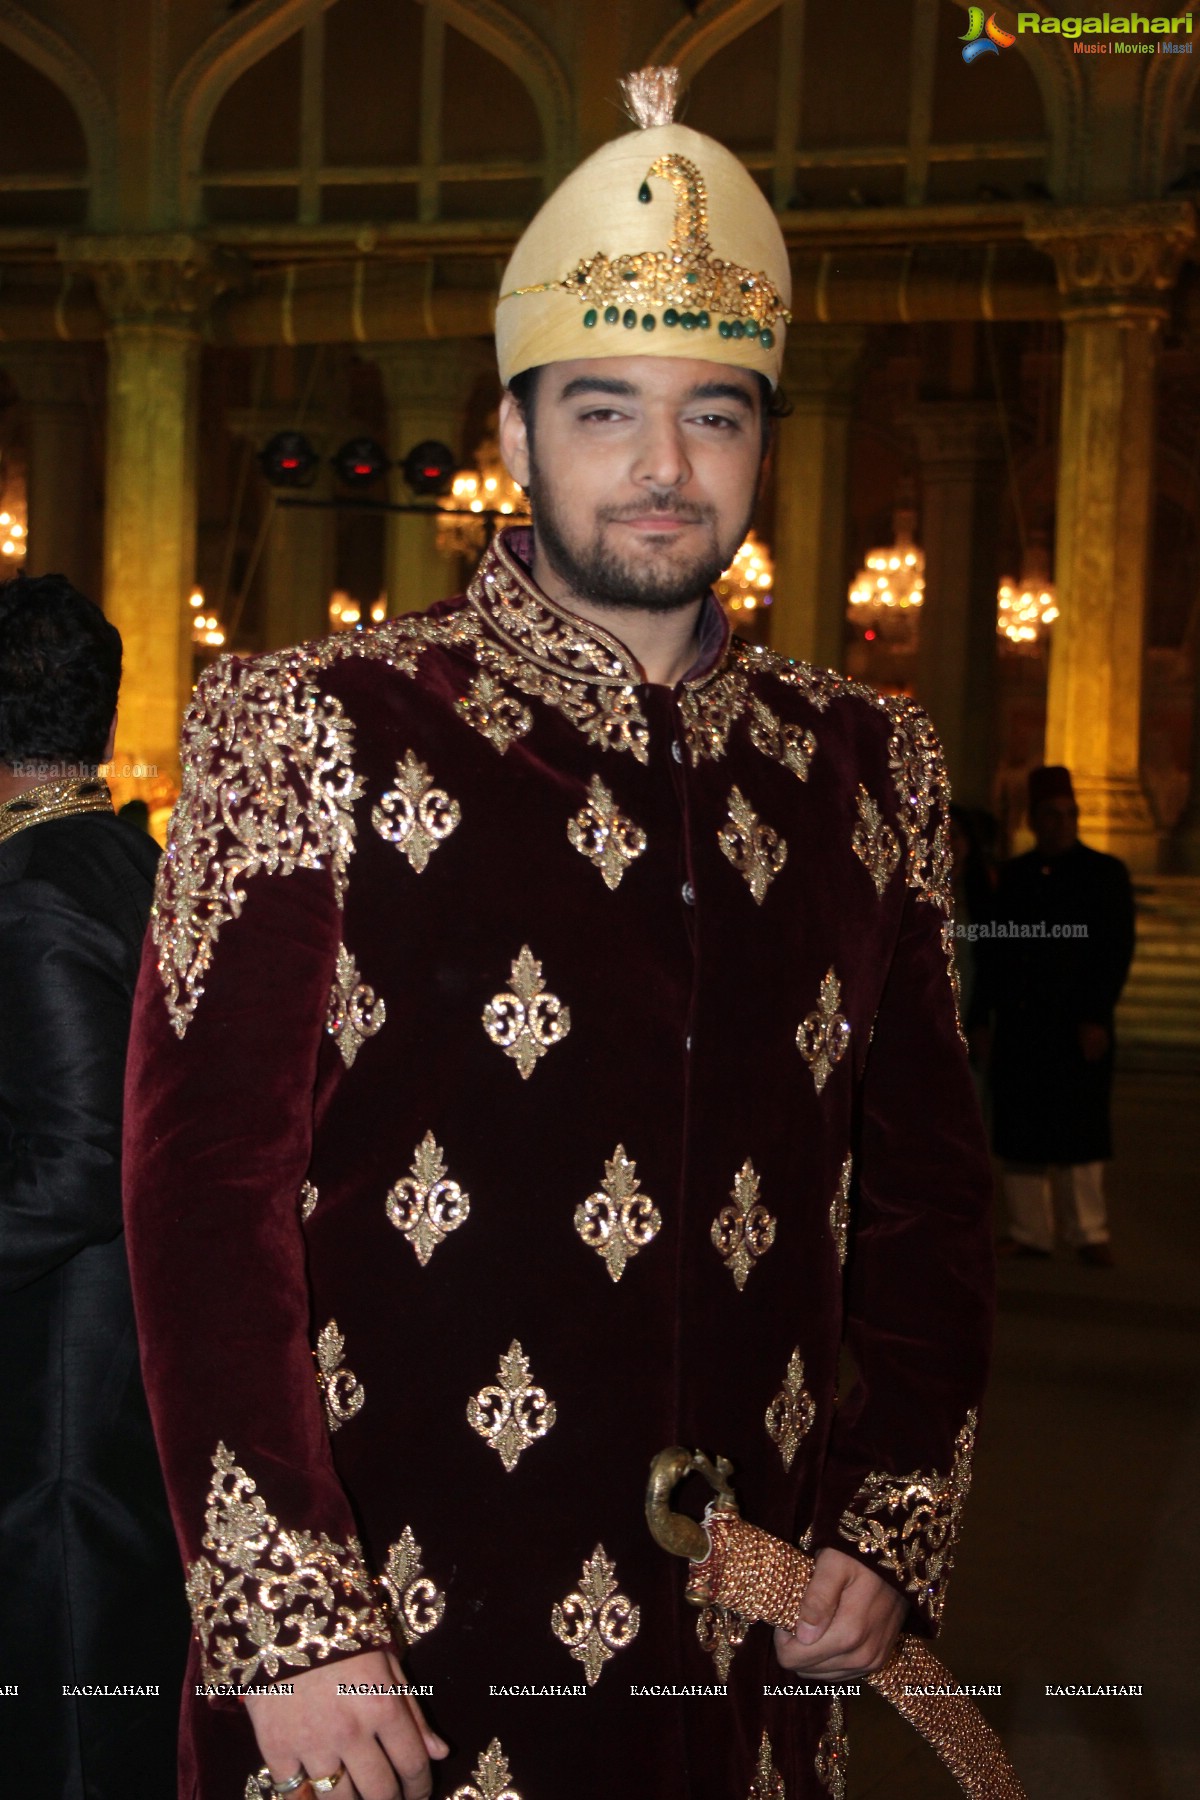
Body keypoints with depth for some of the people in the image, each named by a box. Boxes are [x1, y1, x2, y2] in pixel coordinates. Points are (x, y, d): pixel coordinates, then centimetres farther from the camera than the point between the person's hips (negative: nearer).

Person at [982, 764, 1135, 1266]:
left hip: (1077, 1025, -4)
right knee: (1020, 1132, 4)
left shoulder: (1105, 873, 2)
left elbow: (1118, 949, -3)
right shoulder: (1014, 875, 13)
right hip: (1019, 1024, 4)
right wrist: (986, 1011, 7)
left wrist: (1096, 1017, -11)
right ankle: (1028, 1231, 12)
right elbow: (997, 947, 14)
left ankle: (1089, 1234, 9)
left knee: (1078, 1130, 0)